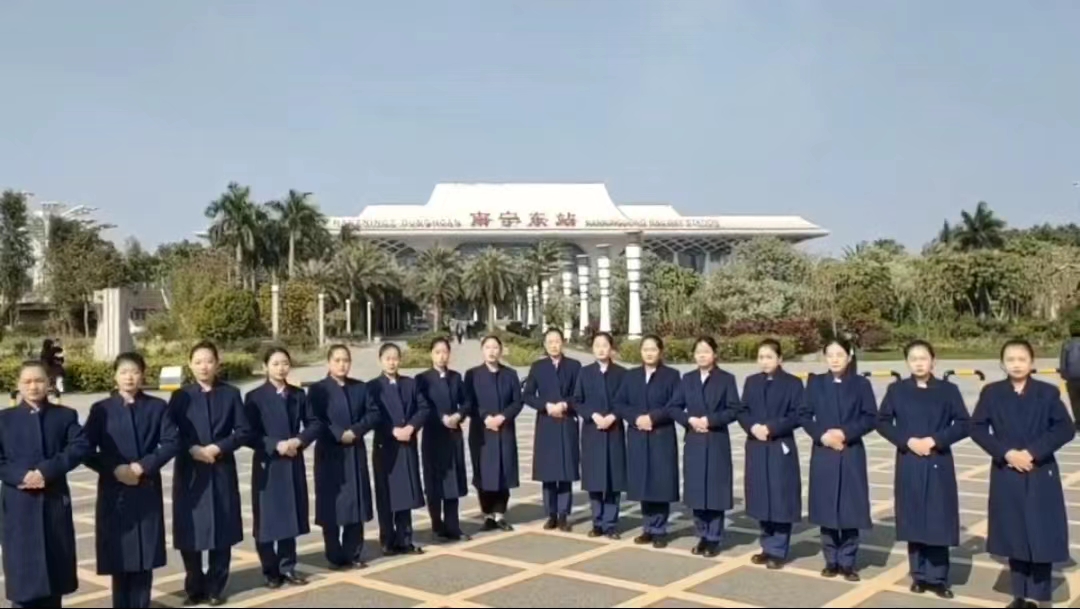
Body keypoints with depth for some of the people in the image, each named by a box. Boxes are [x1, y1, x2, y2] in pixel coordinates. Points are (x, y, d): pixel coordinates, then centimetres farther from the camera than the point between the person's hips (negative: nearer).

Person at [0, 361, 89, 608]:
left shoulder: (65, 416, 6)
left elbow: (81, 447, -9)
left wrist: (46, 470, -19)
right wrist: (21, 476, -17)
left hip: (55, 501, 1)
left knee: (54, 566, 8)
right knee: (22, 569, 1)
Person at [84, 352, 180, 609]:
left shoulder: (158, 407, 3)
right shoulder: (101, 409, 1)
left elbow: (172, 442, -4)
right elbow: (87, 451, -3)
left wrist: (143, 466, -15)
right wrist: (114, 469, -15)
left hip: (147, 491, 1)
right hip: (114, 491, -1)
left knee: (145, 555, 6)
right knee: (119, 555, 4)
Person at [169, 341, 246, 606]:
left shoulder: (231, 393, 3)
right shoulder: (180, 396, 2)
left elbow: (242, 431, 0)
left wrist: (218, 447, -14)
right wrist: (192, 449, -16)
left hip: (222, 471, 0)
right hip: (189, 472, 0)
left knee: (222, 531, 5)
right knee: (190, 532, 3)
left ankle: (215, 587, 18)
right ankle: (195, 587, 20)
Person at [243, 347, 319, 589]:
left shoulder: (299, 395, 7)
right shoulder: (254, 397, -5)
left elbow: (314, 424, 4)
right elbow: (248, 434, -10)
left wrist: (298, 441, -13)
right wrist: (276, 445, -19)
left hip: (293, 463, 4)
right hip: (267, 465, -3)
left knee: (290, 516, 9)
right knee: (268, 519, 2)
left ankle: (287, 567, 20)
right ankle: (271, 571, 15)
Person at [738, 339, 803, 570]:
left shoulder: (793, 383, -3)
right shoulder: (751, 382, 10)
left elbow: (797, 415, -9)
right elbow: (743, 412, 7)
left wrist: (771, 428, -18)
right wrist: (753, 427, -13)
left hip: (781, 448, -4)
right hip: (756, 448, 4)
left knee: (780, 500, -1)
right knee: (762, 499, 10)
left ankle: (778, 551, 8)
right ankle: (768, 547, 22)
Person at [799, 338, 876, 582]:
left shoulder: (861, 383, 0)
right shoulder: (815, 383, 3)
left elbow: (871, 418, -4)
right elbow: (803, 415, 2)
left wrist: (845, 433, -16)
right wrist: (822, 435, -13)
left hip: (852, 455, -1)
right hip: (823, 454, 1)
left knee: (850, 509, 2)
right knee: (826, 509, 5)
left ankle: (847, 562, 13)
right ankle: (831, 561, 17)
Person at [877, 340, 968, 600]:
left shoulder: (948, 390, 0)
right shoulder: (896, 390, 2)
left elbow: (963, 424, -2)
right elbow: (882, 422, 2)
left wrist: (934, 440, -14)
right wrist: (907, 441, -11)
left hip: (939, 465, -1)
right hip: (909, 464, 1)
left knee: (939, 521, 0)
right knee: (913, 521, 6)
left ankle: (938, 577, 12)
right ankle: (919, 576, 18)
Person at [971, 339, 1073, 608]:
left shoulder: (1048, 392, -1)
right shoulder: (991, 393, 1)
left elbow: (1066, 429, -6)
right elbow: (977, 428, -1)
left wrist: (1033, 452, -15)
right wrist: (1006, 452, -13)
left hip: (1041, 475, -1)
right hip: (1006, 475, 1)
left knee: (1042, 538, 0)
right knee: (1014, 537, 8)